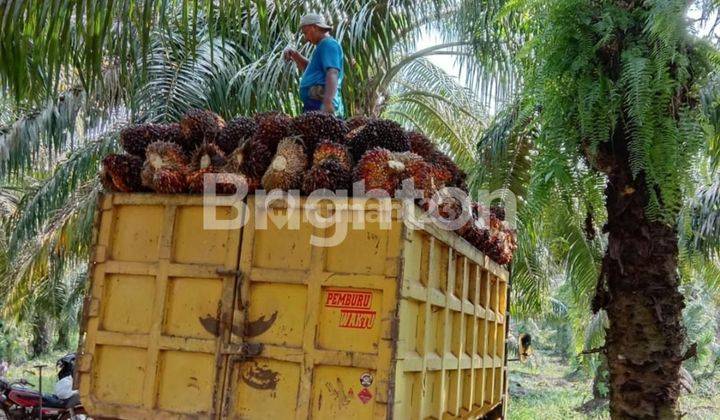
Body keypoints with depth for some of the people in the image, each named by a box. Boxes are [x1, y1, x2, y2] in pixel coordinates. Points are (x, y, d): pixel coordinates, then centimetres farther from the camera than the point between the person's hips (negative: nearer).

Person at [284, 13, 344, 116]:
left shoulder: (328, 44, -6)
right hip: (313, 107, 10)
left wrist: (328, 103, -34)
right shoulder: (323, 46, 26)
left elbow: (332, 74, -21)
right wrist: (295, 55, 26)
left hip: (321, 106, -10)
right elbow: (308, 68, 44)